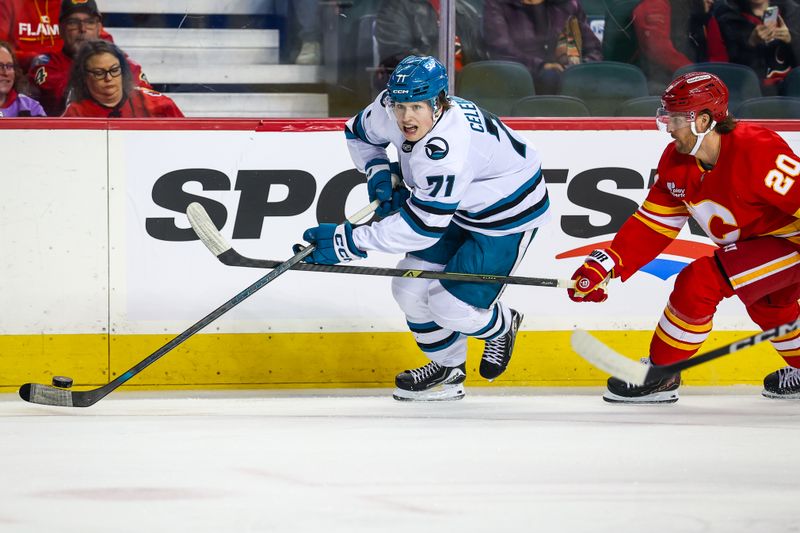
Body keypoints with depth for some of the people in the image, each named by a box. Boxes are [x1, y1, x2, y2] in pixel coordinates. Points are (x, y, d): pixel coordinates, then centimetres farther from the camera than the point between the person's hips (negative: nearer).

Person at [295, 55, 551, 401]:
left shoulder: (447, 151, -40)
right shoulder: (389, 110, -16)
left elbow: (421, 226, -39)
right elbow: (359, 134, 9)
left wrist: (348, 242, -37)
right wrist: (379, 174, -9)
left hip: (509, 213, -8)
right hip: (460, 206, 8)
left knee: (451, 305, -12)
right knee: (411, 289, 2)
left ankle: (500, 327, 22)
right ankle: (447, 368, 25)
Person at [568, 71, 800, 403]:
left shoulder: (755, 151, -29)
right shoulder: (677, 162, -1)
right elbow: (652, 225, 4)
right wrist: (604, 266, -6)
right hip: (758, 241, 10)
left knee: (699, 282, -16)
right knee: (766, 304, 32)